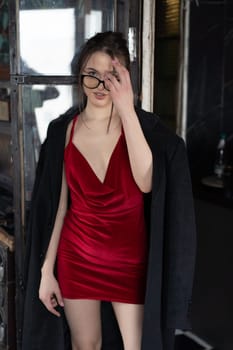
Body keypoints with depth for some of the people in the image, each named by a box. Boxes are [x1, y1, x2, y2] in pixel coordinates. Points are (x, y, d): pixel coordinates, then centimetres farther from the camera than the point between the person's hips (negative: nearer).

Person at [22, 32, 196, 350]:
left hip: (130, 258, -1)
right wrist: (46, 270, 1)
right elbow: (58, 205, 0)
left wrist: (127, 110, -30)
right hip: (77, 256, 2)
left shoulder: (142, 125, -9)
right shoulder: (63, 131, -4)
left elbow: (146, 183, -27)